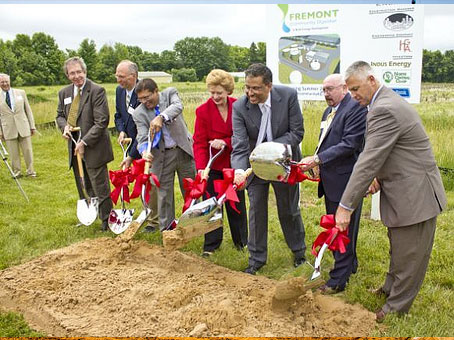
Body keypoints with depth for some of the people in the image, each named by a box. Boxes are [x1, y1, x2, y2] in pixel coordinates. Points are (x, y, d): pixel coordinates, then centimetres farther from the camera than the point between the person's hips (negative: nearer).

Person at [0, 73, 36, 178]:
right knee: (14, 153, 3)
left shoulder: (21, 93, 6)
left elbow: (28, 110, 8)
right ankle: (16, 172, 16)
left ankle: (30, 171, 16)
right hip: (9, 129, -1)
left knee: (28, 151, 4)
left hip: (23, 127, 1)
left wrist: (32, 126, 4)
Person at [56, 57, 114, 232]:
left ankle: (106, 220, 15)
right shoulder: (64, 93, 9)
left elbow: (101, 121, -17)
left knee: (100, 187, 0)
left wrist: (84, 142, -19)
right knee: (84, 187, 17)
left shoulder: (97, 91, -12)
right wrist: (64, 126, -3)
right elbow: (60, 115, 21)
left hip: (93, 147, -6)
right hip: (74, 146, 6)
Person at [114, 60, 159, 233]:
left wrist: (131, 156, -25)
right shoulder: (119, 90, 1)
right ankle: (150, 215, 30)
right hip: (133, 144, 8)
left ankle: (155, 221, 14)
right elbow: (118, 115, 16)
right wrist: (121, 131, -7)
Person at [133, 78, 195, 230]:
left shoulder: (170, 93, -3)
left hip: (184, 150, 0)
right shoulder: (139, 113, -4)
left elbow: (177, 106, -25)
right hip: (162, 156, 0)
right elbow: (142, 137, -12)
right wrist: (144, 151, -33)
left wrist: (161, 117, -42)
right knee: (164, 192, 4)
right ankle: (166, 229, 19)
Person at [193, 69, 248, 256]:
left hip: (234, 163, 1)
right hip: (213, 165, -1)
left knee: (237, 202, 13)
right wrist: (201, 168, -23)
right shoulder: (203, 110, -9)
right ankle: (211, 244, 18)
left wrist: (225, 142, -20)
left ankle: (241, 240, 30)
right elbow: (199, 143, -10)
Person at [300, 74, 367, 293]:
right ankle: (349, 265, 36)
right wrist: (313, 163, 7)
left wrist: (317, 159, -24)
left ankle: (338, 280, 9)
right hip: (330, 181, 9)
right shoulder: (328, 112, 17)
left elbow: (349, 145, -22)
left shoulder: (356, 109, -12)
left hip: (345, 181, -9)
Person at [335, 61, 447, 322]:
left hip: (414, 194, -11)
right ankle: (391, 289, 42)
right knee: (399, 249, 25)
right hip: (405, 189, 11)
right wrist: (381, 176, 4)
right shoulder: (389, 101, 10)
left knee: (408, 255, 5)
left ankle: (397, 306, 20)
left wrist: (345, 207, -24)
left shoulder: (384, 109, -24)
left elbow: (368, 162, -26)